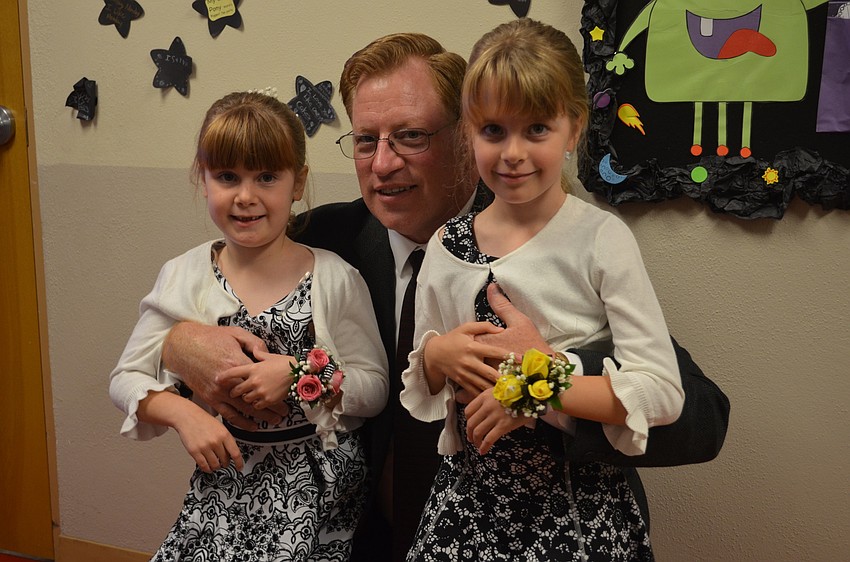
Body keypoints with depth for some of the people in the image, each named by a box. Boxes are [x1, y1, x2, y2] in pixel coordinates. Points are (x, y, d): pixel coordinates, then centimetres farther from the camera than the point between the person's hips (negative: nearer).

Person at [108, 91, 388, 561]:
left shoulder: (334, 278, -11)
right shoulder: (185, 277, -3)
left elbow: (375, 388, -6)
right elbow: (125, 379, 2)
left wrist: (299, 374, -21)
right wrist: (182, 412, -17)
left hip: (318, 487, -2)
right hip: (225, 483, 2)